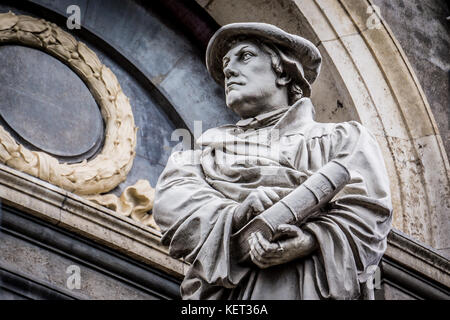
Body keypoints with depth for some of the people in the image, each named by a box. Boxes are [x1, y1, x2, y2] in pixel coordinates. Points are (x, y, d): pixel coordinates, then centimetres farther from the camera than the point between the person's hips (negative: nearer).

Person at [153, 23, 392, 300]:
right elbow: (170, 198, 10)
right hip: (221, 288, 2)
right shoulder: (211, 141, 29)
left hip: (309, 287, -2)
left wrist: (310, 241, -14)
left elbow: (367, 213, 6)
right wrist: (234, 214, -10)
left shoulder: (342, 138, 21)